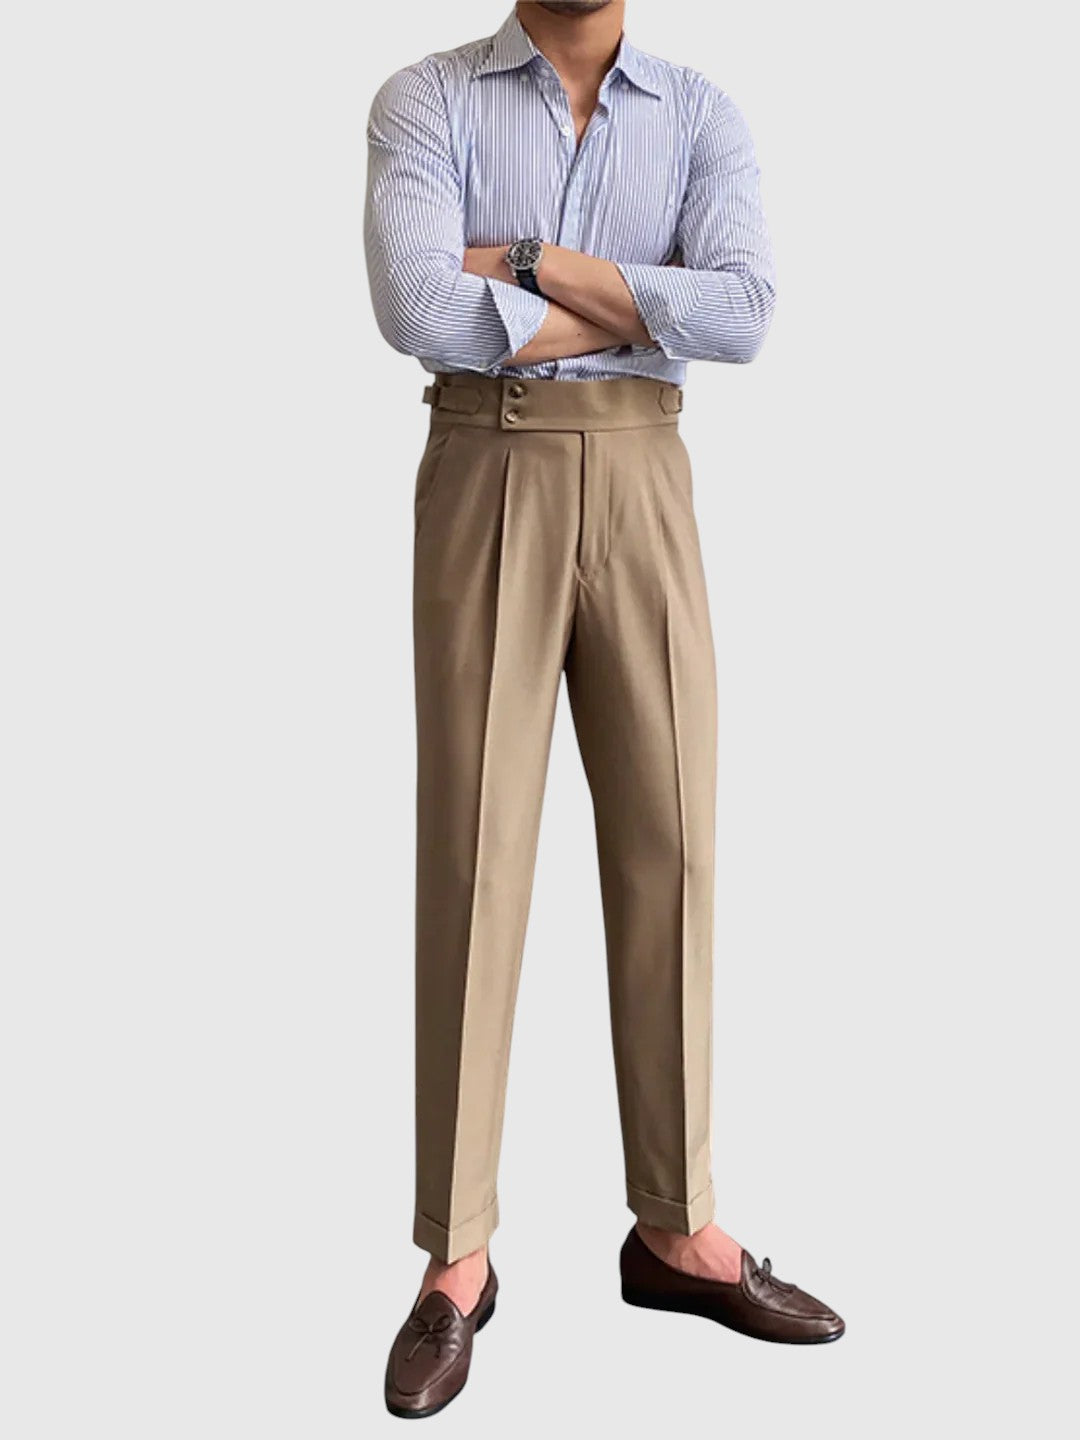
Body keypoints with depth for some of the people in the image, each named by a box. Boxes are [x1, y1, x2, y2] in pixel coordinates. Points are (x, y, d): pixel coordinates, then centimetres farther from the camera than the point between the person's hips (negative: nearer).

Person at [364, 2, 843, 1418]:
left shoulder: (706, 116, 11)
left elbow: (744, 312, -8)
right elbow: (421, 313, -16)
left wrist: (529, 265, -12)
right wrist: (638, 310, -8)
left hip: (642, 497, 3)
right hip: (481, 493, -2)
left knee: (665, 845, 2)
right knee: (475, 853, -6)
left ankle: (676, 1228, 15)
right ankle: (457, 1261, 4)